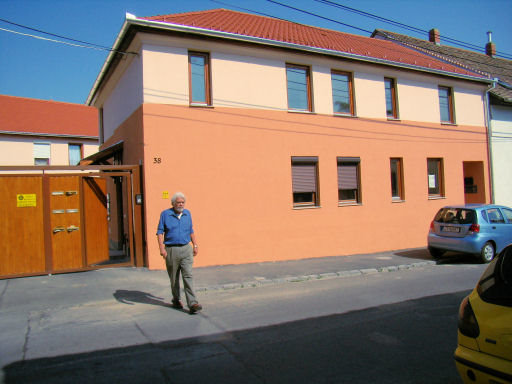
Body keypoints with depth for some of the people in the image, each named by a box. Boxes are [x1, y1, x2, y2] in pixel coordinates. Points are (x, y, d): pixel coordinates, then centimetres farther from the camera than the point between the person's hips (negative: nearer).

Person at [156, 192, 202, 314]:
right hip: (171, 250, -2)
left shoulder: (187, 213, 10)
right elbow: (160, 232, -3)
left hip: (186, 249, 2)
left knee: (188, 275, -8)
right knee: (174, 278, 10)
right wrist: (161, 248, -13)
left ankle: (192, 303, -12)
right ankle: (176, 300, 30)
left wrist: (195, 245, 13)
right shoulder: (165, 214, -1)